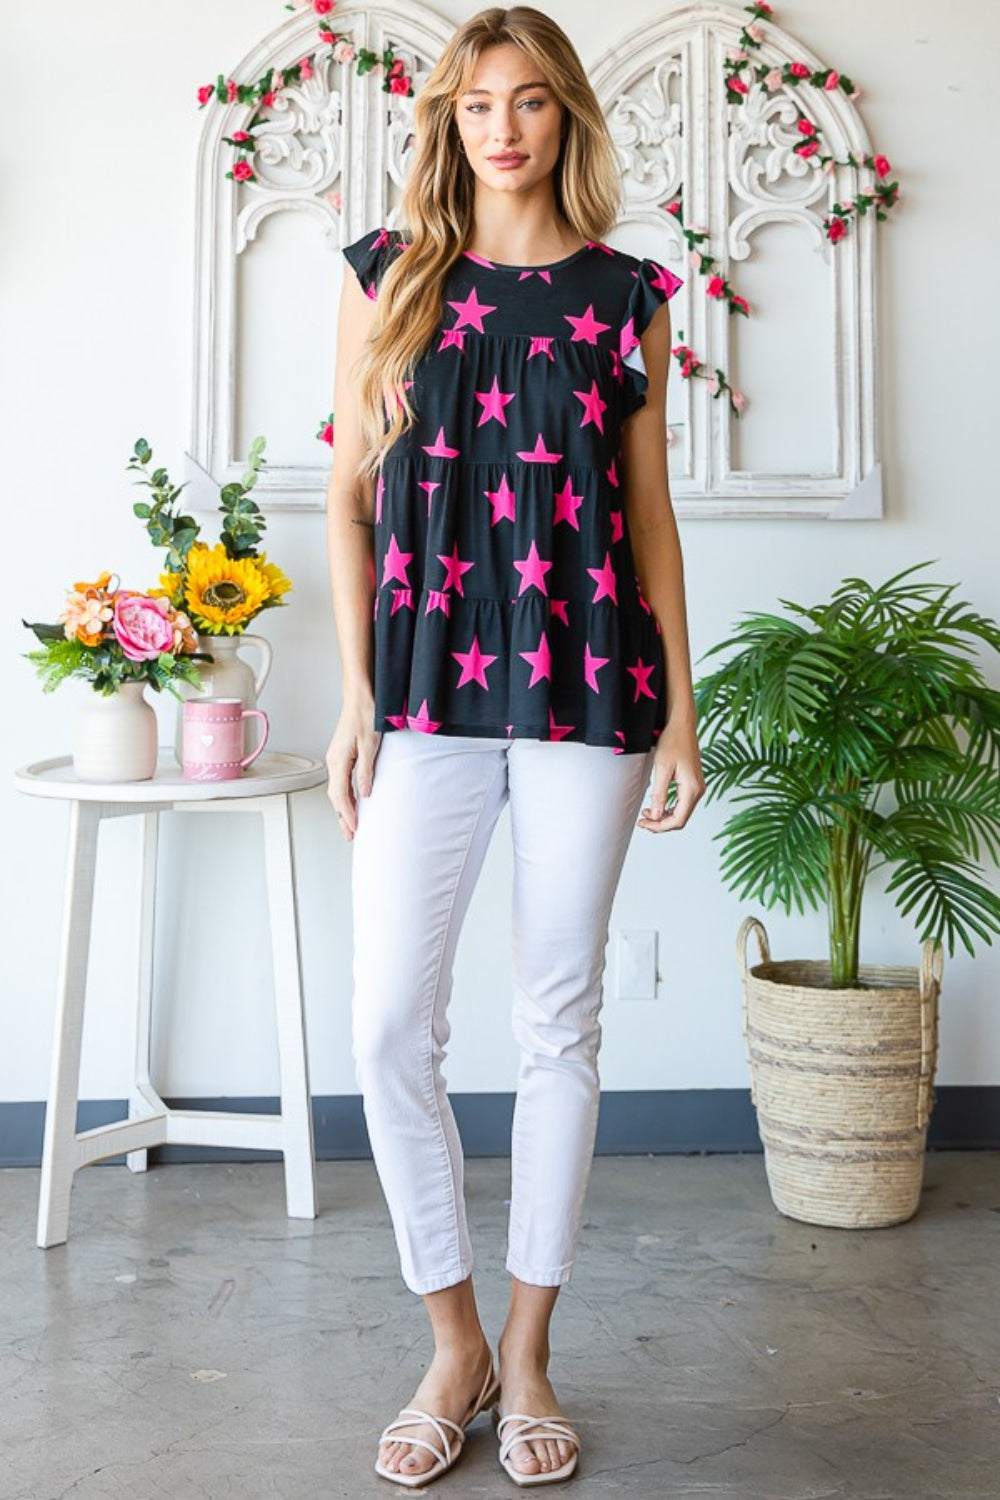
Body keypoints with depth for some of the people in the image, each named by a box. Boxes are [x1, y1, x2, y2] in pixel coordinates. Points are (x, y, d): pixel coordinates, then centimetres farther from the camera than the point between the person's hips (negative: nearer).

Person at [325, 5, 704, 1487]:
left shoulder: (628, 292, 10)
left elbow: (650, 511, 9)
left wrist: (679, 708, 4)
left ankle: (529, 1358, 21)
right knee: (389, 1028, -4)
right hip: (427, 688, 0)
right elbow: (351, 492, 7)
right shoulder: (388, 275, 9)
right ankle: (455, 1348, 17)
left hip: (587, 685, 0)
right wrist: (356, 691, -1)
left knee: (560, 1025, 5)